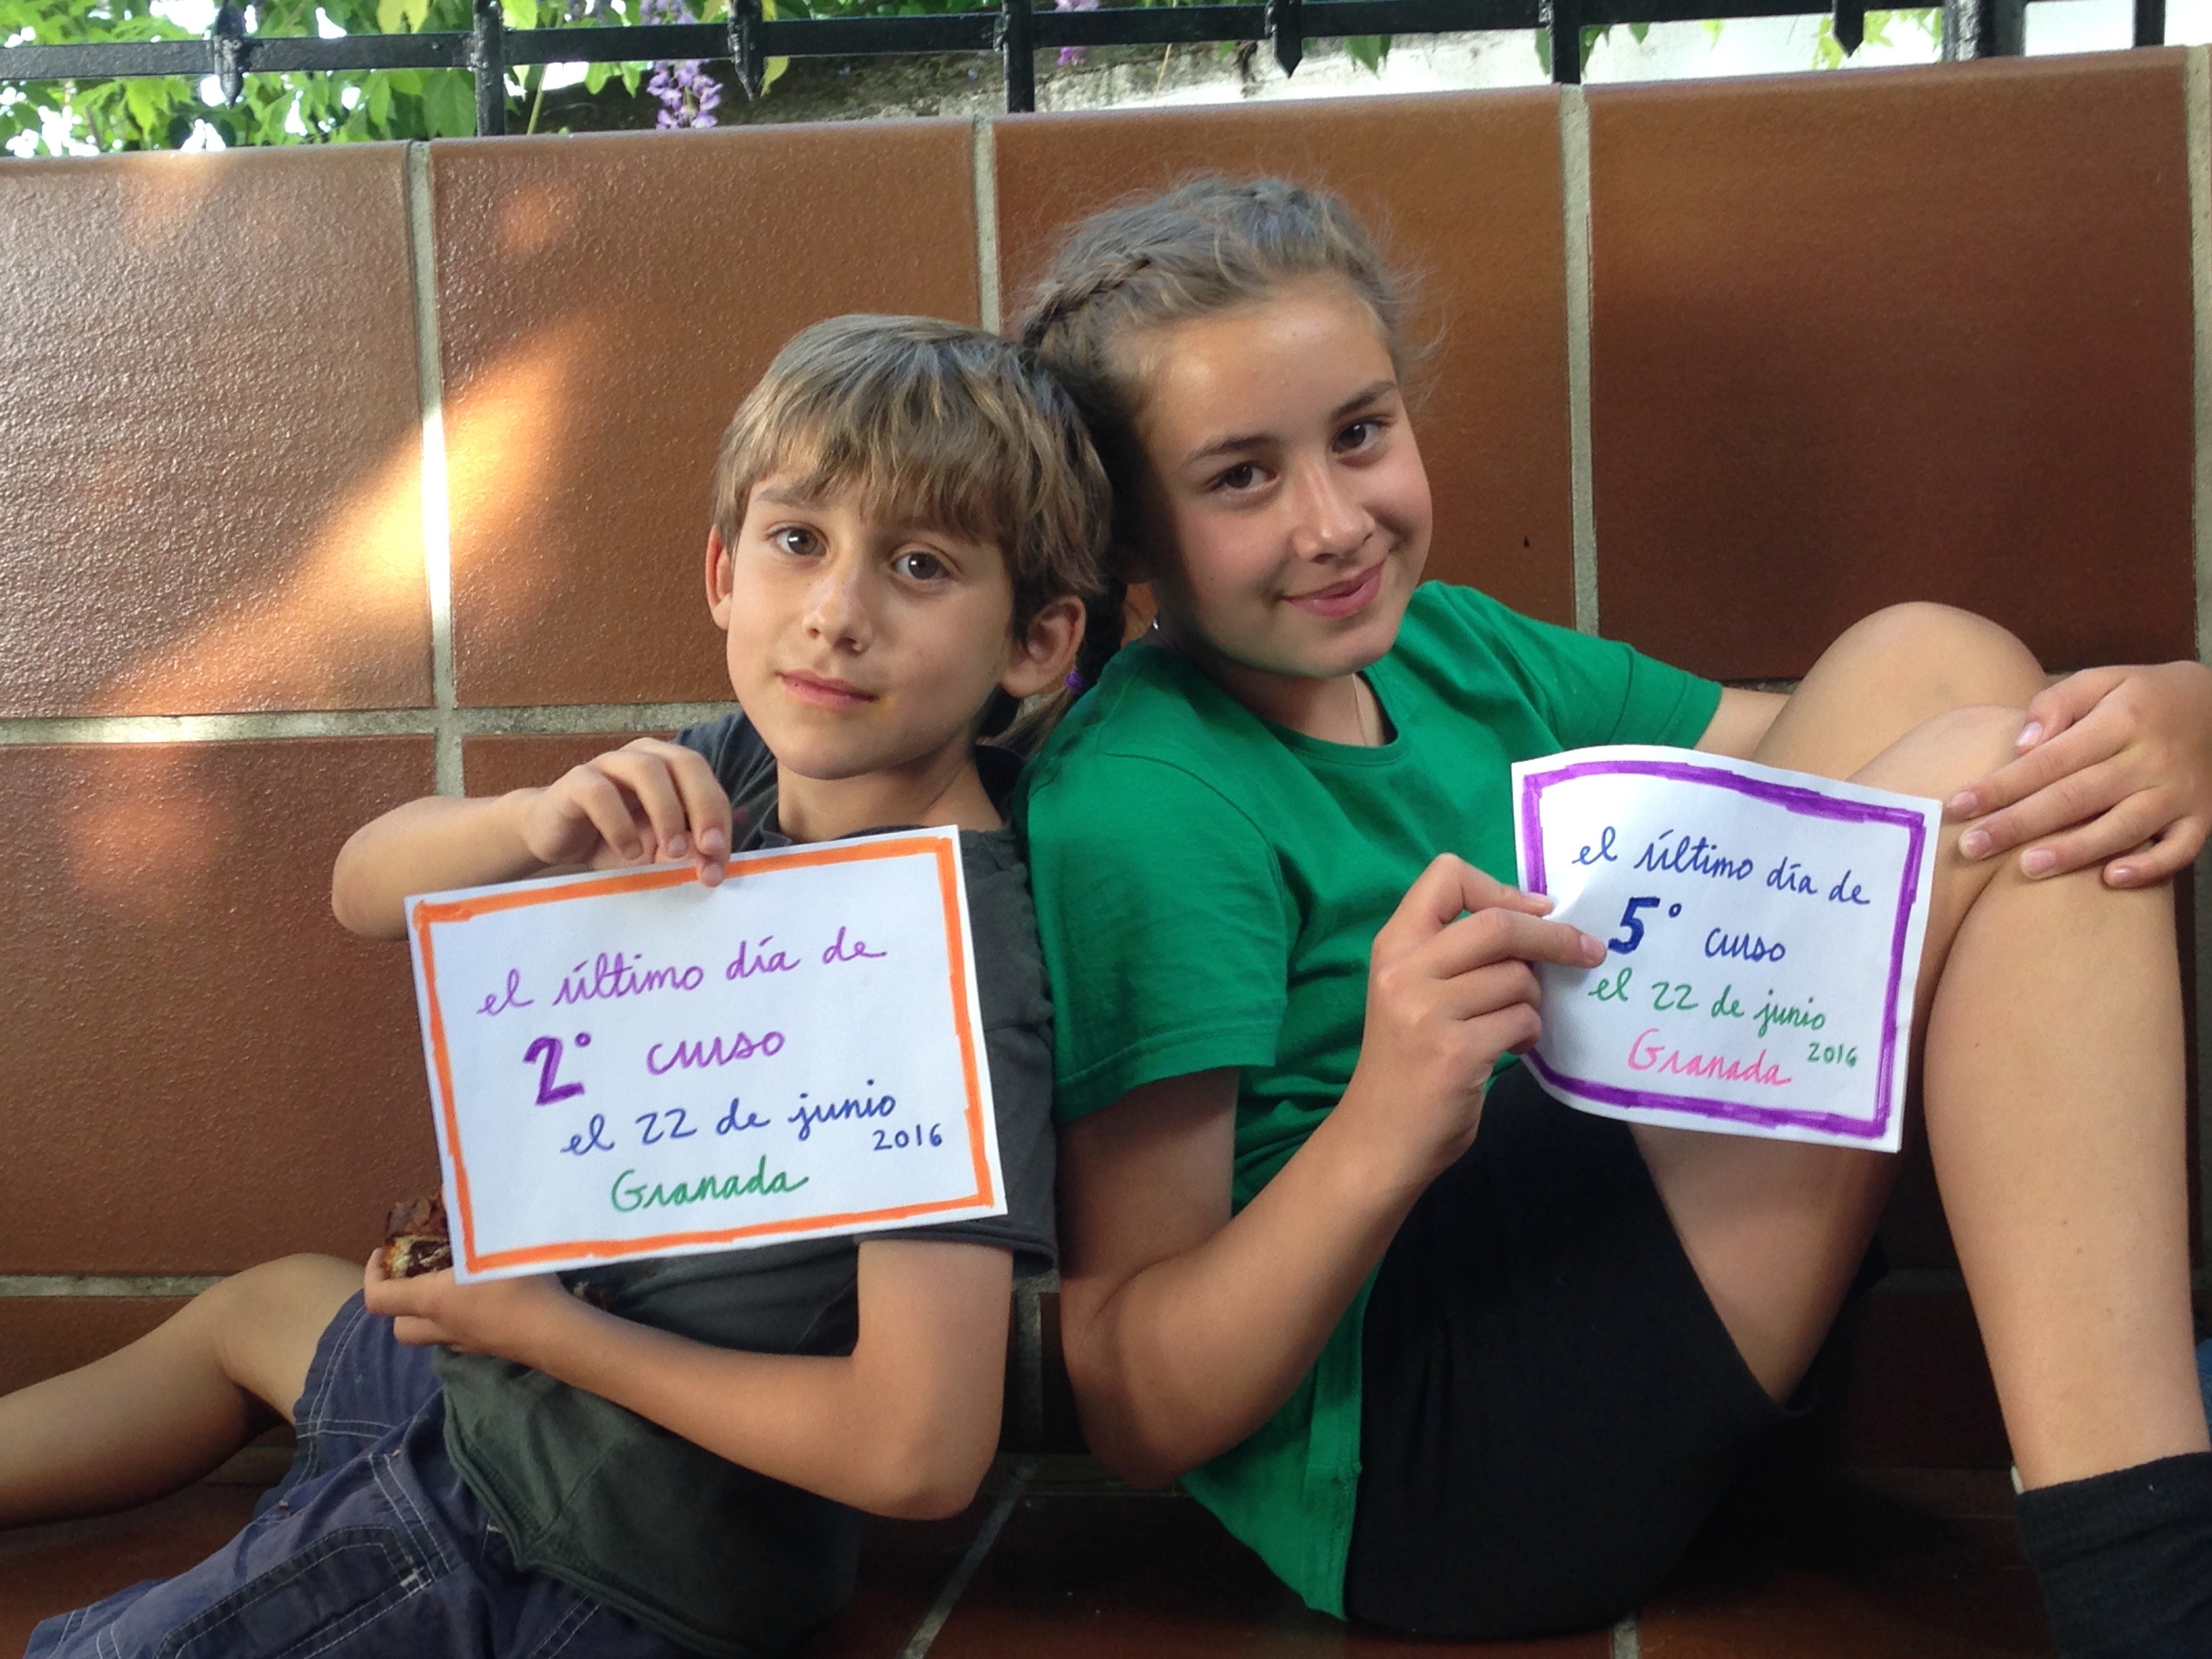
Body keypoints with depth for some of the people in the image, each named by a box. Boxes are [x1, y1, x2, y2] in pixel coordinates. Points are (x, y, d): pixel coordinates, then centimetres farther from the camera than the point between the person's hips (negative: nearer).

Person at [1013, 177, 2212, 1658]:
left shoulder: (1454, 651, 11)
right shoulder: (1135, 808, -15)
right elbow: (1130, 1414, -16)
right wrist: (1380, 1137, -34)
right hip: (1411, 1471, -9)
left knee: (1928, 661, 3)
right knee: (1979, 778, -15)